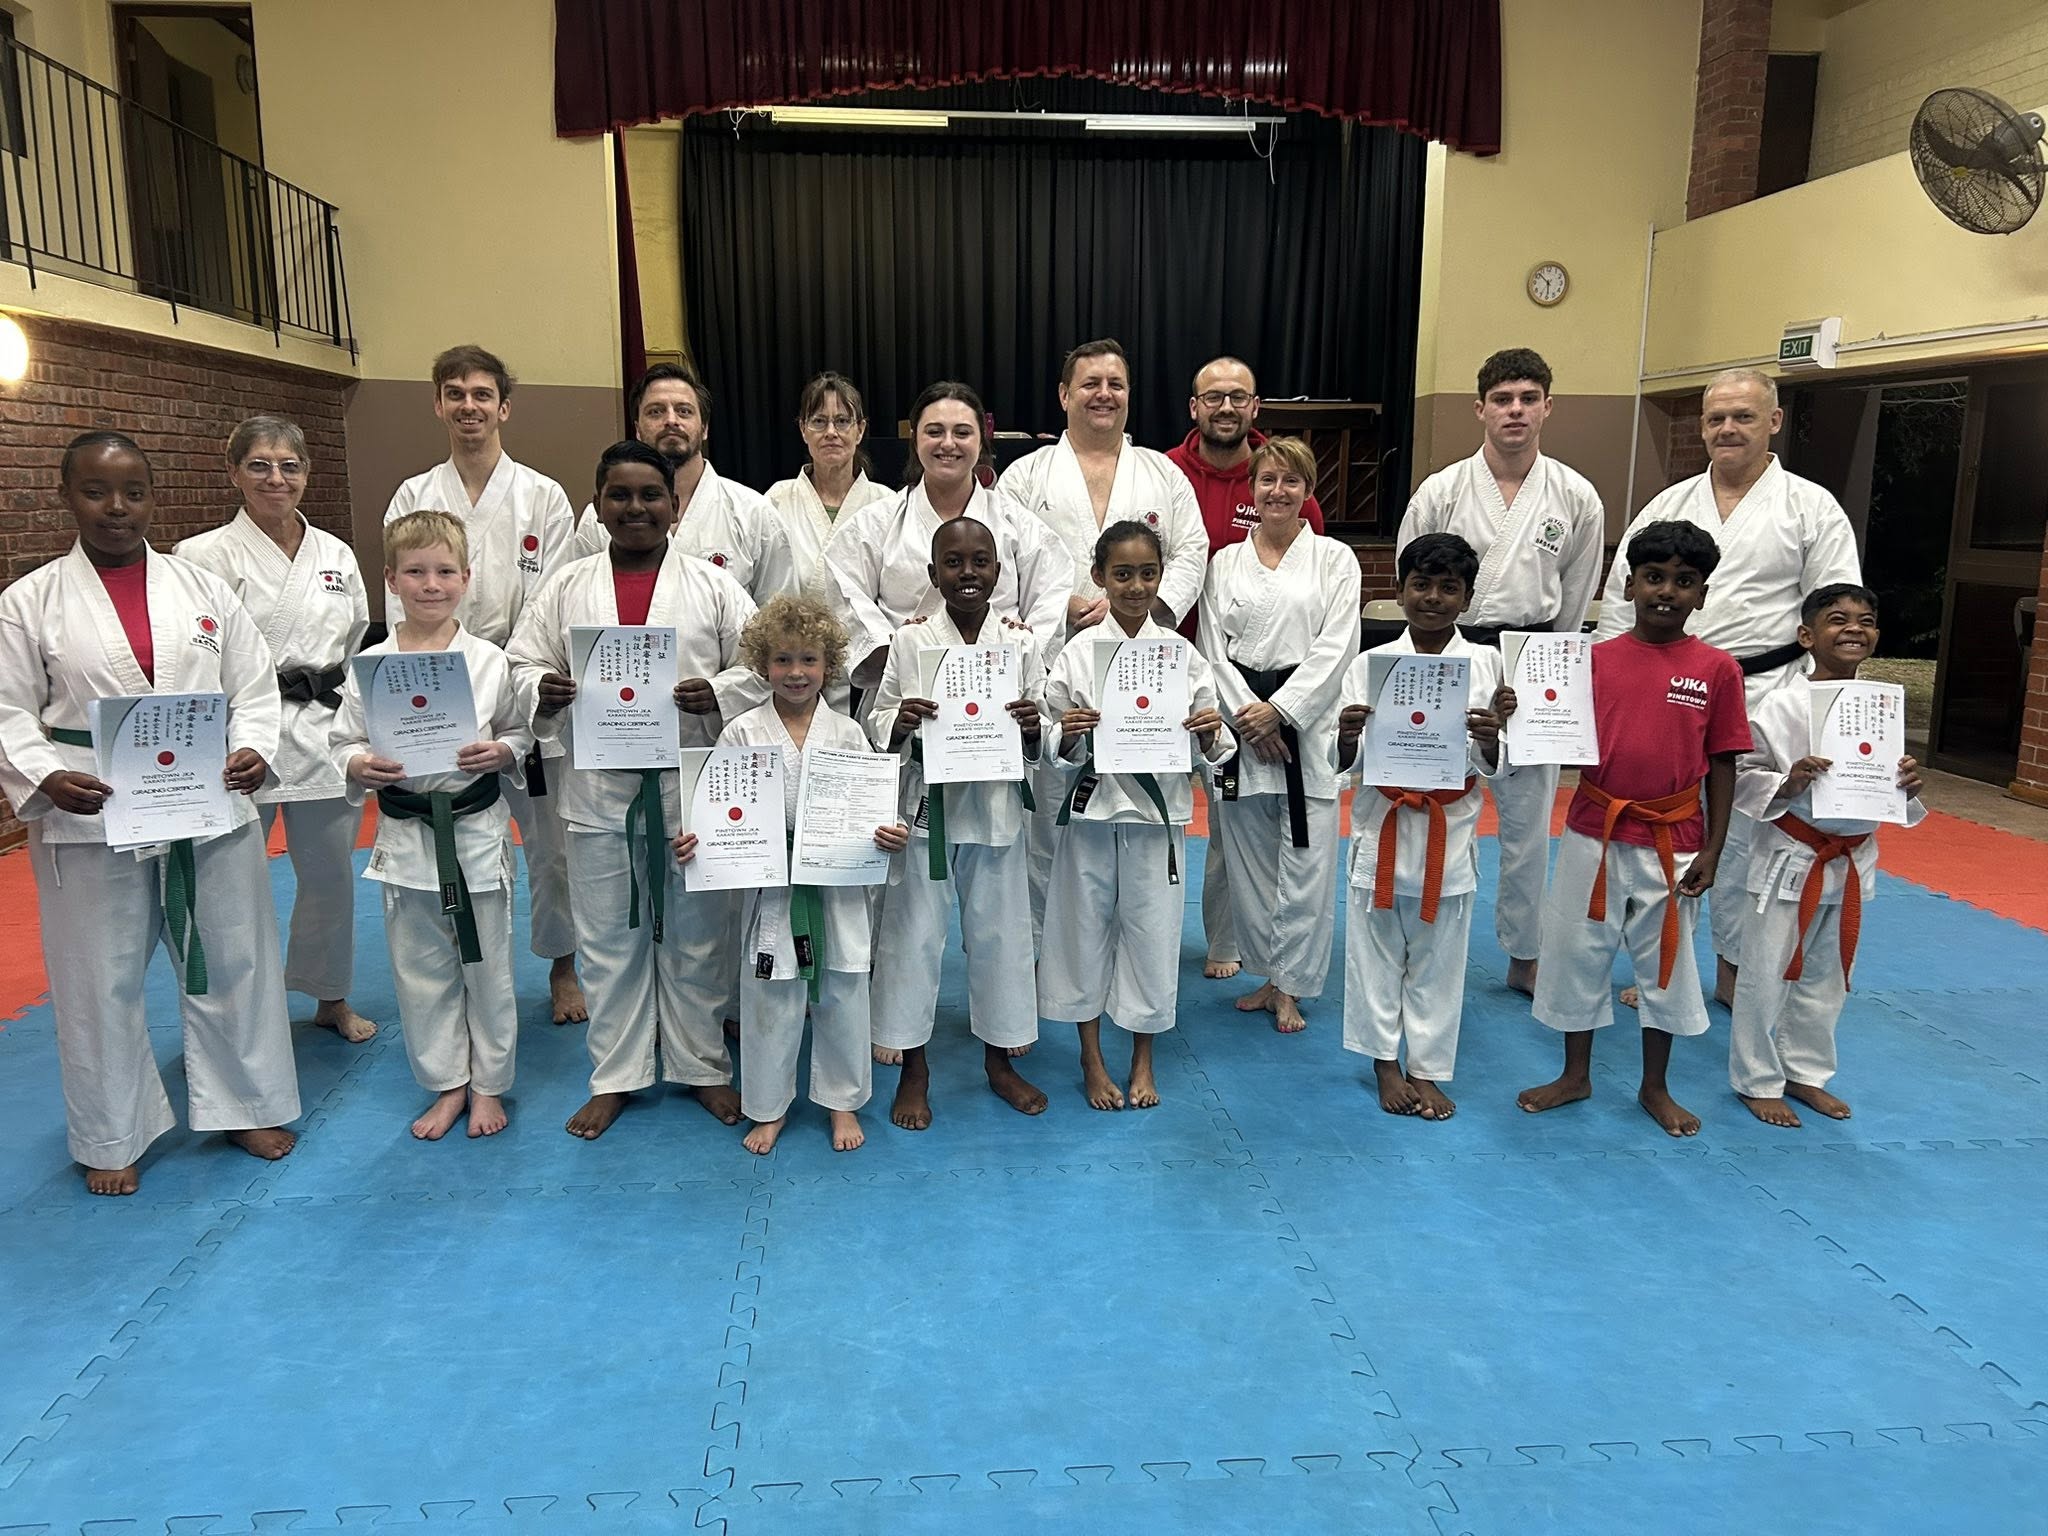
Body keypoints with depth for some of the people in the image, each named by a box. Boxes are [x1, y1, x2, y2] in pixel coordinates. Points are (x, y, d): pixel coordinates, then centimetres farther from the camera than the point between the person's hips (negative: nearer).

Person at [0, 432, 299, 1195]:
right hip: (89, 821, -1)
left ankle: (247, 1105, 31)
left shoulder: (203, 586, 5)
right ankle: (112, 1137, 28)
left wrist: (252, 748, -14)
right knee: (101, 980, 10)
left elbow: (254, 685, 4)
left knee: (231, 960, 12)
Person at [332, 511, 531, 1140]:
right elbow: (342, 743, 4)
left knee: (488, 967, 10)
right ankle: (447, 1084, 30)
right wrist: (362, 767, -17)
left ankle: (488, 1083, 28)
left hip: (478, 831, -1)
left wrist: (501, 752, -15)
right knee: (421, 971, 12)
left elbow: (523, 734, 5)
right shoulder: (370, 665, -2)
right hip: (406, 835, 1)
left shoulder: (489, 661, -3)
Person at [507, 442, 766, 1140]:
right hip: (599, 789, 1)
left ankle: (701, 1066, 29)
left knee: (695, 936, 11)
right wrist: (542, 689, -16)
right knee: (609, 938, 12)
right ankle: (615, 1076, 28)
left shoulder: (713, 586, 1)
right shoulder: (566, 587, 5)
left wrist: (719, 692, -20)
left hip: (690, 788, -1)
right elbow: (523, 663, 7)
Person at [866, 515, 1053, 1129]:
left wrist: (1034, 729, -17)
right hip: (926, 807, -1)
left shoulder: (1020, 646, 2)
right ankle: (913, 1069, 23)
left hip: (996, 808, 1)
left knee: (1000, 931, 10)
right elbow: (877, 727, 2)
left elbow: (1046, 739, 5)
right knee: (913, 933, 5)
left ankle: (1000, 1060, 30)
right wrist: (898, 723, -20)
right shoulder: (909, 642, -1)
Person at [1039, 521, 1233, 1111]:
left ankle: (1142, 1058, 30)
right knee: (1086, 927, 9)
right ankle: (1092, 1059, 29)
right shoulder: (1078, 654, -2)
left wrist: (1210, 735, -18)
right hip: (1091, 811, 0)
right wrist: (1067, 736, -21)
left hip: (1157, 814, 0)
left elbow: (1213, 752, 3)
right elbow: (1058, 751, 0)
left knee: (1151, 930, 8)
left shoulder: (1183, 655, 0)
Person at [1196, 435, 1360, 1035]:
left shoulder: (1334, 559, 3)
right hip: (1240, 725, 2)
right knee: (1249, 857, 9)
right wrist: (1247, 715, -10)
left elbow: (1335, 647, -5)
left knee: (1305, 861, -1)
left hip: (1308, 723, -2)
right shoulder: (1225, 563, 9)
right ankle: (1267, 973, 25)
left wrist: (1279, 710, -13)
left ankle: (1291, 986, 12)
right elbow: (1213, 648, 3)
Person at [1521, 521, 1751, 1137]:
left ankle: (1655, 1088, 32)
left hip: (1672, 843, -1)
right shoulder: (1595, 658, -2)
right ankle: (1575, 1076, 31)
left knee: (1666, 962, 13)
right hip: (1593, 836, 1)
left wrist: (1711, 851, -2)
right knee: (1577, 952, 11)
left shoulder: (1717, 669, -4)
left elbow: (1722, 766, 0)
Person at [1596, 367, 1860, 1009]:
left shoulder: (1813, 509, 1)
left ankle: (1733, 968, 24)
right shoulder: (1668, 507, 7)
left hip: (1760, 697, -2)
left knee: (1744, 837, 7)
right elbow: (1621, 599, 8)